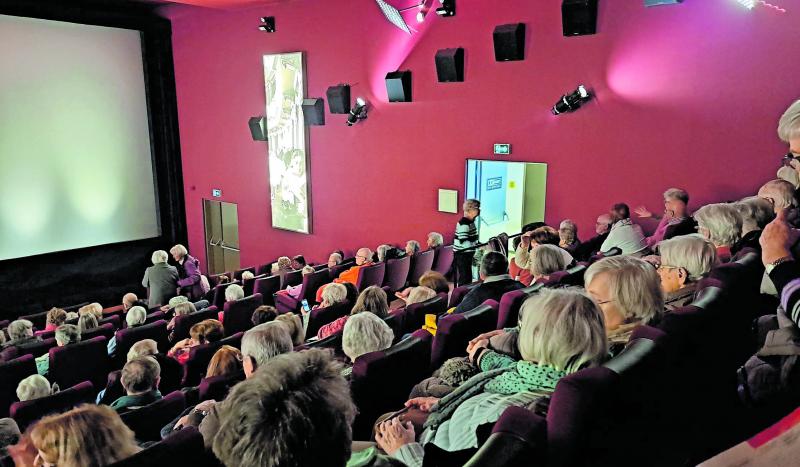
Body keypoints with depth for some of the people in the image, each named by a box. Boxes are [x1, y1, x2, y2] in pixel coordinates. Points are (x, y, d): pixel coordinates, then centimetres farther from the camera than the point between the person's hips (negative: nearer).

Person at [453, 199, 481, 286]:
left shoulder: (470, 222, 12)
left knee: (468, 277, 12)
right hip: (461, 255, -10)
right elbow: (464, 242, -25)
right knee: (464, 279, -8)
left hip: (467, 254, 10)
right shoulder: (463, 223, -19)